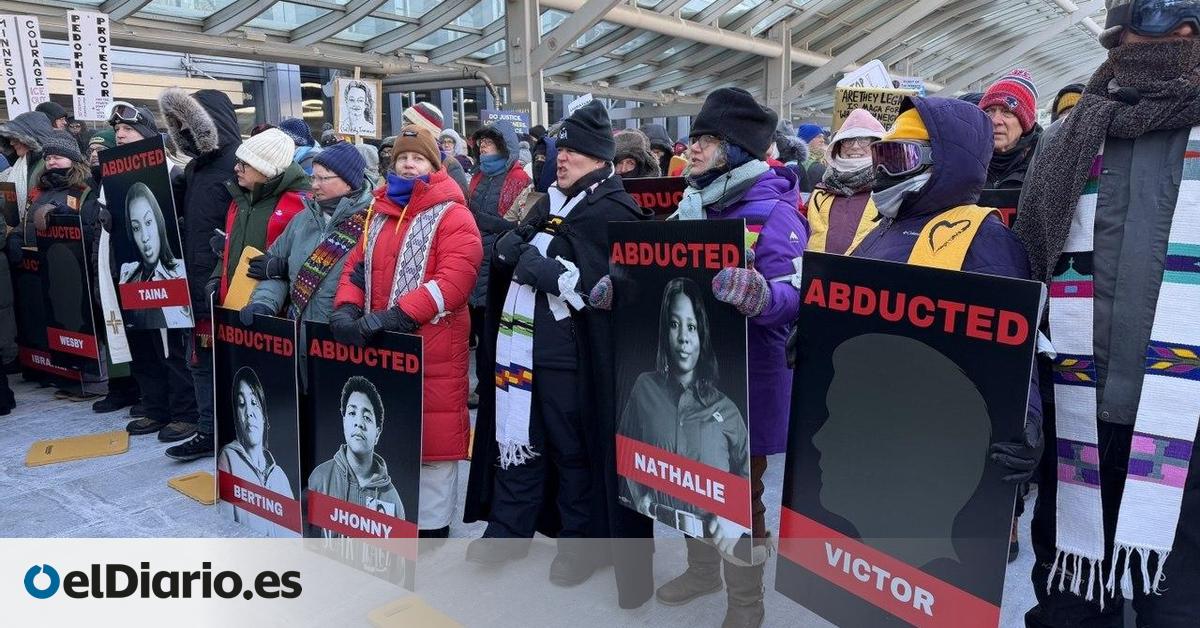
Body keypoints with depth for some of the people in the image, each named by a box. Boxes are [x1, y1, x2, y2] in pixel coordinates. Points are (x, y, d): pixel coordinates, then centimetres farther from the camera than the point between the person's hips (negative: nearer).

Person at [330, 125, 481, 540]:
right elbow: (356, 265, 15)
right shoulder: (379, 213, 17)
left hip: (433, 349, -6)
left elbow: (455, 280, -18)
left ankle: (430, 527, 13)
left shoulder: (452, 216, -6)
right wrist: (347, 309, -6)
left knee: (432, 435, -1)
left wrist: (394, 315, -25)